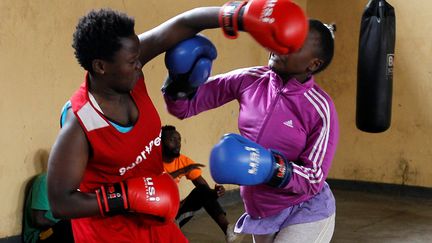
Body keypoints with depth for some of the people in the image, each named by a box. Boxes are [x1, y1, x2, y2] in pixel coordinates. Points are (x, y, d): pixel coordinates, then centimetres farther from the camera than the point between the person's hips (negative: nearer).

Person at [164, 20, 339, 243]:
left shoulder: (320, 109, -20)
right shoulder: (250, 81, -9)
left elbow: (314, 179, -16)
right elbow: (185, 105, -4)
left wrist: (275, 169, -33)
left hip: (306, 214, -5)